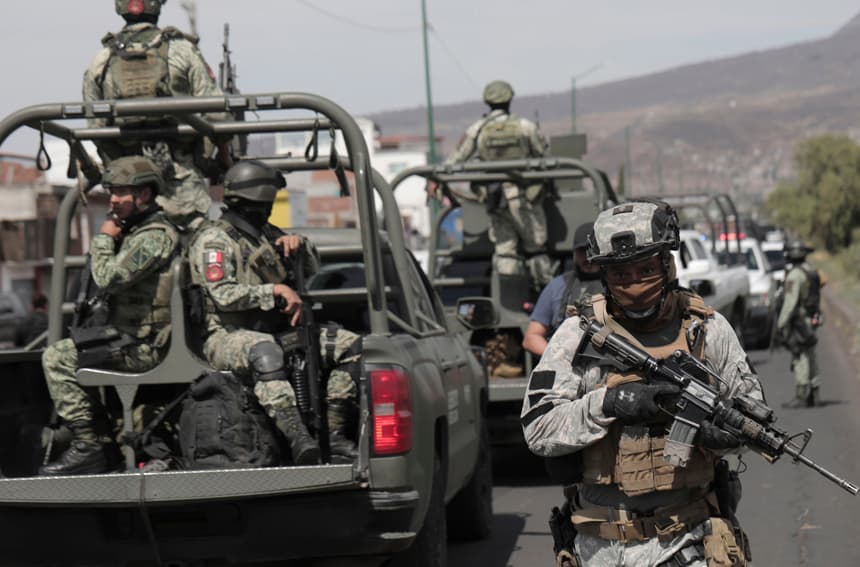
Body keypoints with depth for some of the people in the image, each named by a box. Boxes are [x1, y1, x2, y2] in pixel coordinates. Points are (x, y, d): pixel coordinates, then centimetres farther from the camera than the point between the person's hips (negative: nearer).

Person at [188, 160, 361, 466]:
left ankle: (333, 432, -15)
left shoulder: (266, 234, 23)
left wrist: (299, 245, 6)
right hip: (228, 335, -8)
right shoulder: (214, 240, -2)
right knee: (264, 352, -44)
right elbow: (223, 295, -16)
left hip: (274, 331, 8)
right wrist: (276, 290, -19)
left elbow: (313, 267, 28)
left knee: (351, 345, -7)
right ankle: (297, 438, -57)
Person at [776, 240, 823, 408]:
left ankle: (801, 397, -8)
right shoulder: (813, 273, 14)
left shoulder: (794, 275, -15)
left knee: (800, 359, -8)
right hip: (812, 319, 9)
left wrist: (781, 323, -17)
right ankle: (813, 396, 16)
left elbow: (790, 301, -20)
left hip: (798, 320, -9)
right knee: (810, 358, 13)